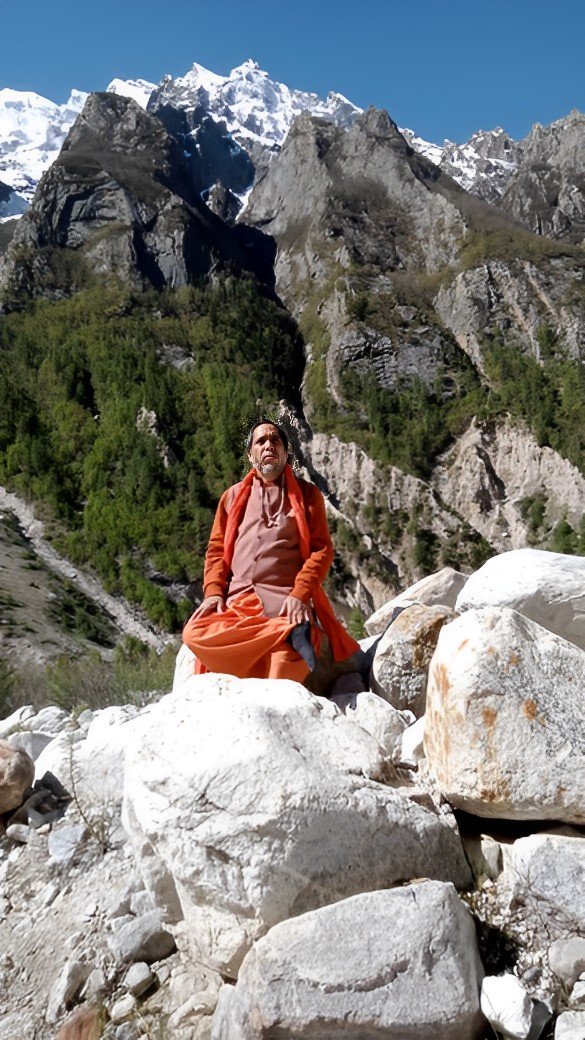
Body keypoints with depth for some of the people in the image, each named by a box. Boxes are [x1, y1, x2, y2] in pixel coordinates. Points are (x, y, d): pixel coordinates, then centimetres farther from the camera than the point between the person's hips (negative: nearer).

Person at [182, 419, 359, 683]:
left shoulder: (306, 493, 12)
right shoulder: (233, 496, 21)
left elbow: (322, 548, 2)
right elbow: (216, 549, 17)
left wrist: (299, 595, -13)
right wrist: (213, 592, -1)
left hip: (289, 603, -3)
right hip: (238, 601, 3)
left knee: (287, 660, -31)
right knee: (194, 633, -25)